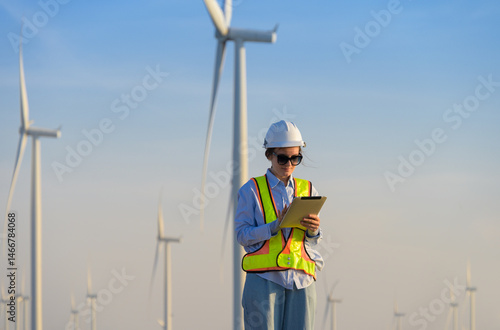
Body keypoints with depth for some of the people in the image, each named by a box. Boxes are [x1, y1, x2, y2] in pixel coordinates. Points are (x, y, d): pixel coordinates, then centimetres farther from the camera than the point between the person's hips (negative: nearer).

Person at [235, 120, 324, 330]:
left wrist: (313, 230, -7)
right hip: (264, 278, -3)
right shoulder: (252, 190, 5)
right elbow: (242, 234, -2)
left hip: (301, 281, 3)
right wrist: (276, 226, -16)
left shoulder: (307, 190, 16)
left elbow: (313, 240, 17)